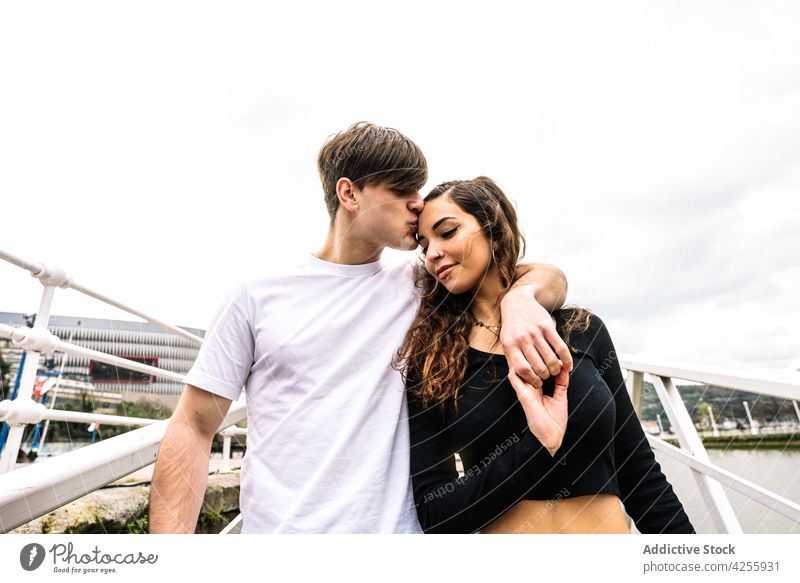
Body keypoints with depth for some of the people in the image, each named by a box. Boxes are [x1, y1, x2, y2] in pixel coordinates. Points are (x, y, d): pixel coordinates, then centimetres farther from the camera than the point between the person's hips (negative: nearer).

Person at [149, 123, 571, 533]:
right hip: (275, 525, -1)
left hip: (395, 524, 2)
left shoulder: (419, 287, 0)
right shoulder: (257, 298, -4)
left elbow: (547, 278, 3)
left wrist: (520, 299, -20)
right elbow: (193, 428, -1)